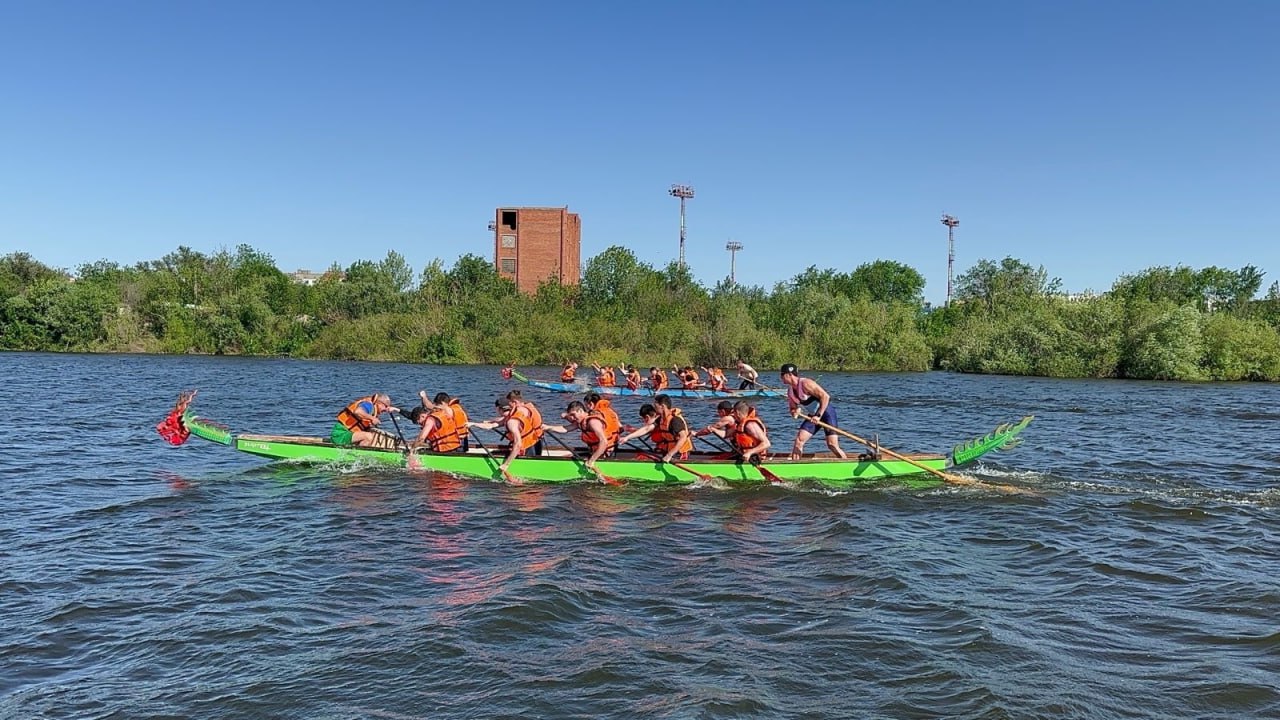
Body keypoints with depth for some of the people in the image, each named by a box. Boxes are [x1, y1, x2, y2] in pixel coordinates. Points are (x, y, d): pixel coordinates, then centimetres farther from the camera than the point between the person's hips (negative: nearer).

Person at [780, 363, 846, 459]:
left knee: (832, 445, -13)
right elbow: (794, 408, 13)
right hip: (813, 416, 8)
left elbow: (825, 396, -24)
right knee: (799, 440, -3)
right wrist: (795, 412, -13)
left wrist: (819, 415, -25)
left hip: (826, 412, -8)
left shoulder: (805, 383, -20)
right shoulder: (790, 391, 3)